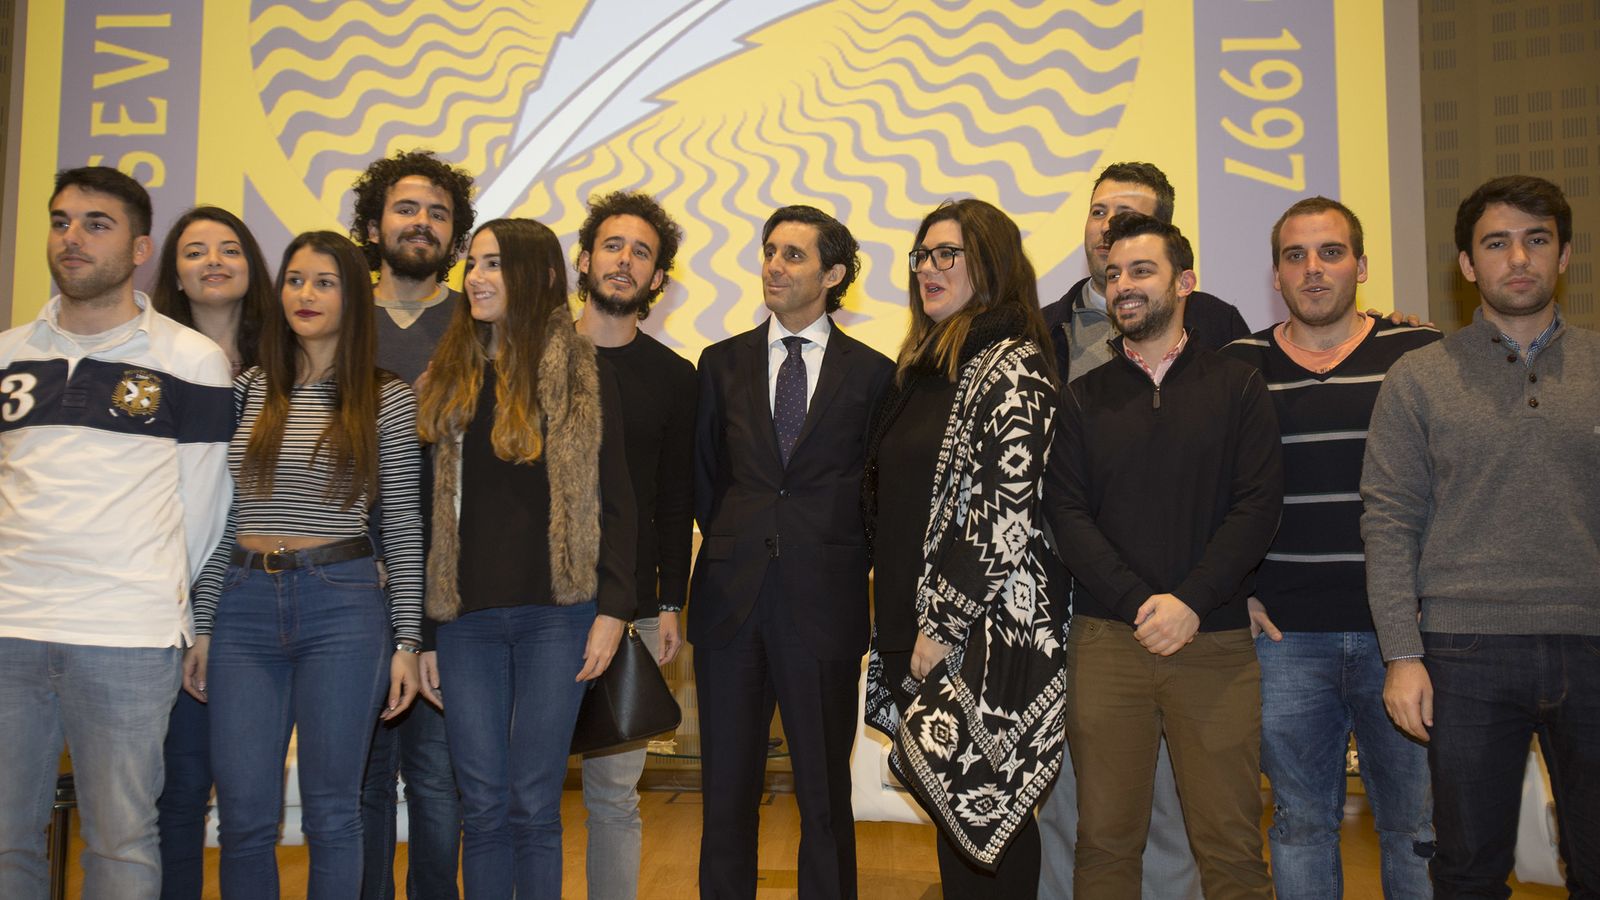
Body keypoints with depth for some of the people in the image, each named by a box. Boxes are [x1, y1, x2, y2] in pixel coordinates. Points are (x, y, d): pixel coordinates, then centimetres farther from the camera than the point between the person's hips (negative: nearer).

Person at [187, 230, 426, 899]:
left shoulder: (387, 398, 3)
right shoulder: (248, 391, 10)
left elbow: (403, 527, 2)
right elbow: (221, 518, 11)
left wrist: (406, 640, -2)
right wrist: (202, 625, 8)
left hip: (342, 605, -2)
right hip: (244, 606, 2)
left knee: (330, 811, 4)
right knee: (244, 816, 4)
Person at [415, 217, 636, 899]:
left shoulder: (580, 375, 1)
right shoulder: (450, 378, 10)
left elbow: (612, 502, 0)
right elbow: (430, 506, 9)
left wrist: (611, 611, -8)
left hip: (554, 614, -3)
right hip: (466, 618, 3)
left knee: (533, 806, 3)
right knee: (483, 810, 6)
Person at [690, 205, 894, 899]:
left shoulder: (872, 373, 3)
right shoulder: (722, 363, 10)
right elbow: (704, 477, 14)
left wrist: (847, 558, 0)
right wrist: (734, 545, 7)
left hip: (823, 605, -2)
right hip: (731, 600, 2)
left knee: (825, 795, 8)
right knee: (726, 795, 9)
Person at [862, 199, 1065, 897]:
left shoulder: (1013, 367, -11)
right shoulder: (923, 367, 14)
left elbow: (1007, 517, -17)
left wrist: (942, 626, -16)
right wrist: (901, 618, 13)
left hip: (984, 629, -8)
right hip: (917, 620, 8)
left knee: (981, 805, 1)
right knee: (945, 796, 14)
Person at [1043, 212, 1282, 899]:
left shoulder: (1237, 387, 9)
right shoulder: (1083, 399, 11)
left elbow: (1258, 507, 0)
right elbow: (1066, 513, 2)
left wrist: (1191, 601, -12)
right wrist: (1138, 602, -11)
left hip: (1213, 637, 0)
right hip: (1106, 637, 1)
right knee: (1106, 841, 3)